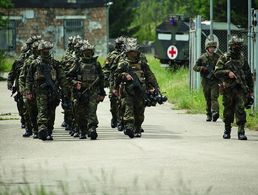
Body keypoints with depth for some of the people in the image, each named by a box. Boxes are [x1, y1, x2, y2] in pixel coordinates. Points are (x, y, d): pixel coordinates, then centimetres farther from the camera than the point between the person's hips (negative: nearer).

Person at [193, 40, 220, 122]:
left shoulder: (217, 57, 5)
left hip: (215, 81, -1)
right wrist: (201, 68, -14)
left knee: (214, 97, -16)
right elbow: (195, 67, 5)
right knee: (208, 99, 7)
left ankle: (215, 112, -30)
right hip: (206, 81, 1)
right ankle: (209, 115, 15)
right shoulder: (202, 58, 3)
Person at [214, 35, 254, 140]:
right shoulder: (224, 58, 1)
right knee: (228, 111, 7)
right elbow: (217, 72, -6)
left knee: (240, 110, -10)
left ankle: (241, 132, -11)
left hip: (240, 89, 1)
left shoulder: (242, 59, 9)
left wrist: (251, 89, 14)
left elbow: (248, 75, 16)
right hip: (228, 89, -1)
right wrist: (227, 73, -21)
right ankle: (227, 130, 21)